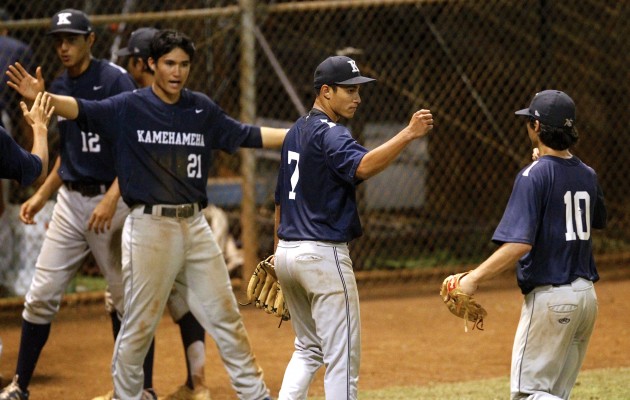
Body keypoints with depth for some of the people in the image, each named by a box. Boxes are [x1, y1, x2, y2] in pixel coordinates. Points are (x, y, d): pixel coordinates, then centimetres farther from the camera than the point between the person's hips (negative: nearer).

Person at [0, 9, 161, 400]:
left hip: (113, 199, -6)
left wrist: (112, 199, -22)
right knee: (41, 294, 2)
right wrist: (41, 195, 13)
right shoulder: (58, 88, 11)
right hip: (71, 200, 6)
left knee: (127, 298, 1)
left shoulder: (115, 80, -10)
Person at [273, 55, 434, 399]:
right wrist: (408, 134, -40)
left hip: (287, 253, 9)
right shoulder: (329, 133, -13)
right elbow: (362, 167, -34)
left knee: (308, 350, 20)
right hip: (323, 254, -9)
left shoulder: (296, 132, 15)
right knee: (342, 357, -5)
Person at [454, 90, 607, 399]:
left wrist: (474, 279, -19)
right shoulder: (587, 175, 8)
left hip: (549, 297, -8)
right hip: (586, 295, 8)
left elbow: (520, 244, -23)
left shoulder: (534, 175, -14)